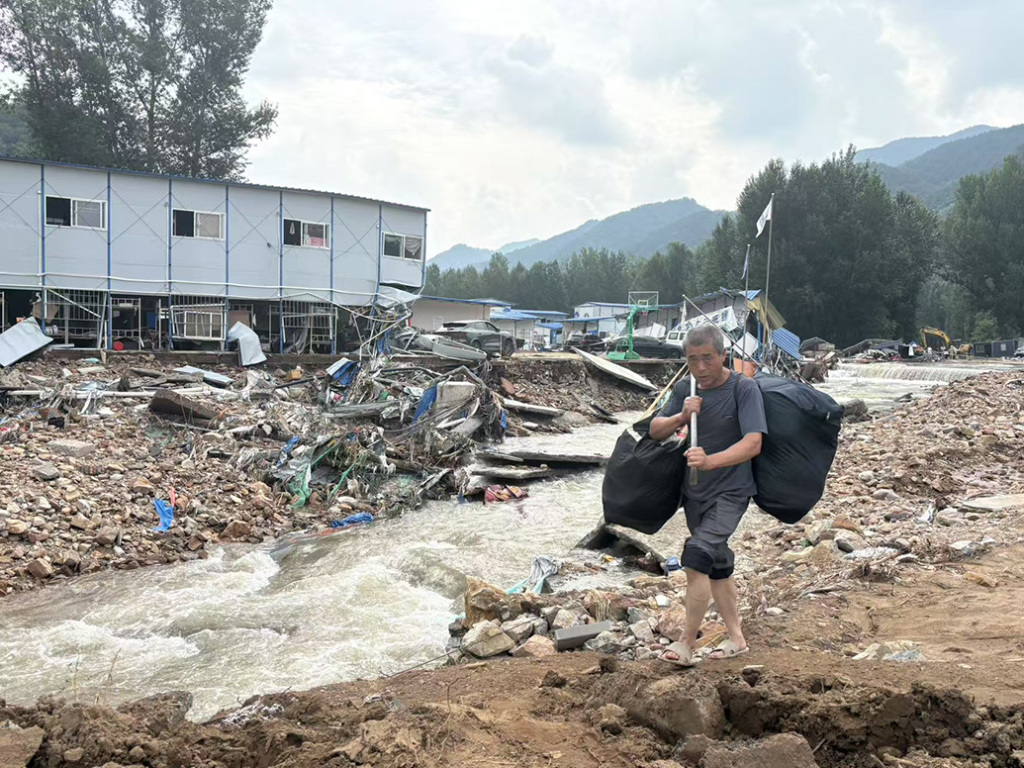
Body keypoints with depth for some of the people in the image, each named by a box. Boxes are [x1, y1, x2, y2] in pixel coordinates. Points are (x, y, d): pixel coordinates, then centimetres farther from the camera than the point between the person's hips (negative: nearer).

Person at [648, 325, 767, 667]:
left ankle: (687, 644, -10)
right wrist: (681, 417, -20)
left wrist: (710, 461, -40)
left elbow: (753, 443, -25)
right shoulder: (685, 390, 4)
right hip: (694, 492, 7)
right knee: (718, 567, 14)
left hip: (730, 492, -7)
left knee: (697, 556, -20)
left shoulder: (743, 388, -15)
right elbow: (655, 430, 0)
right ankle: (736, 639, 29)